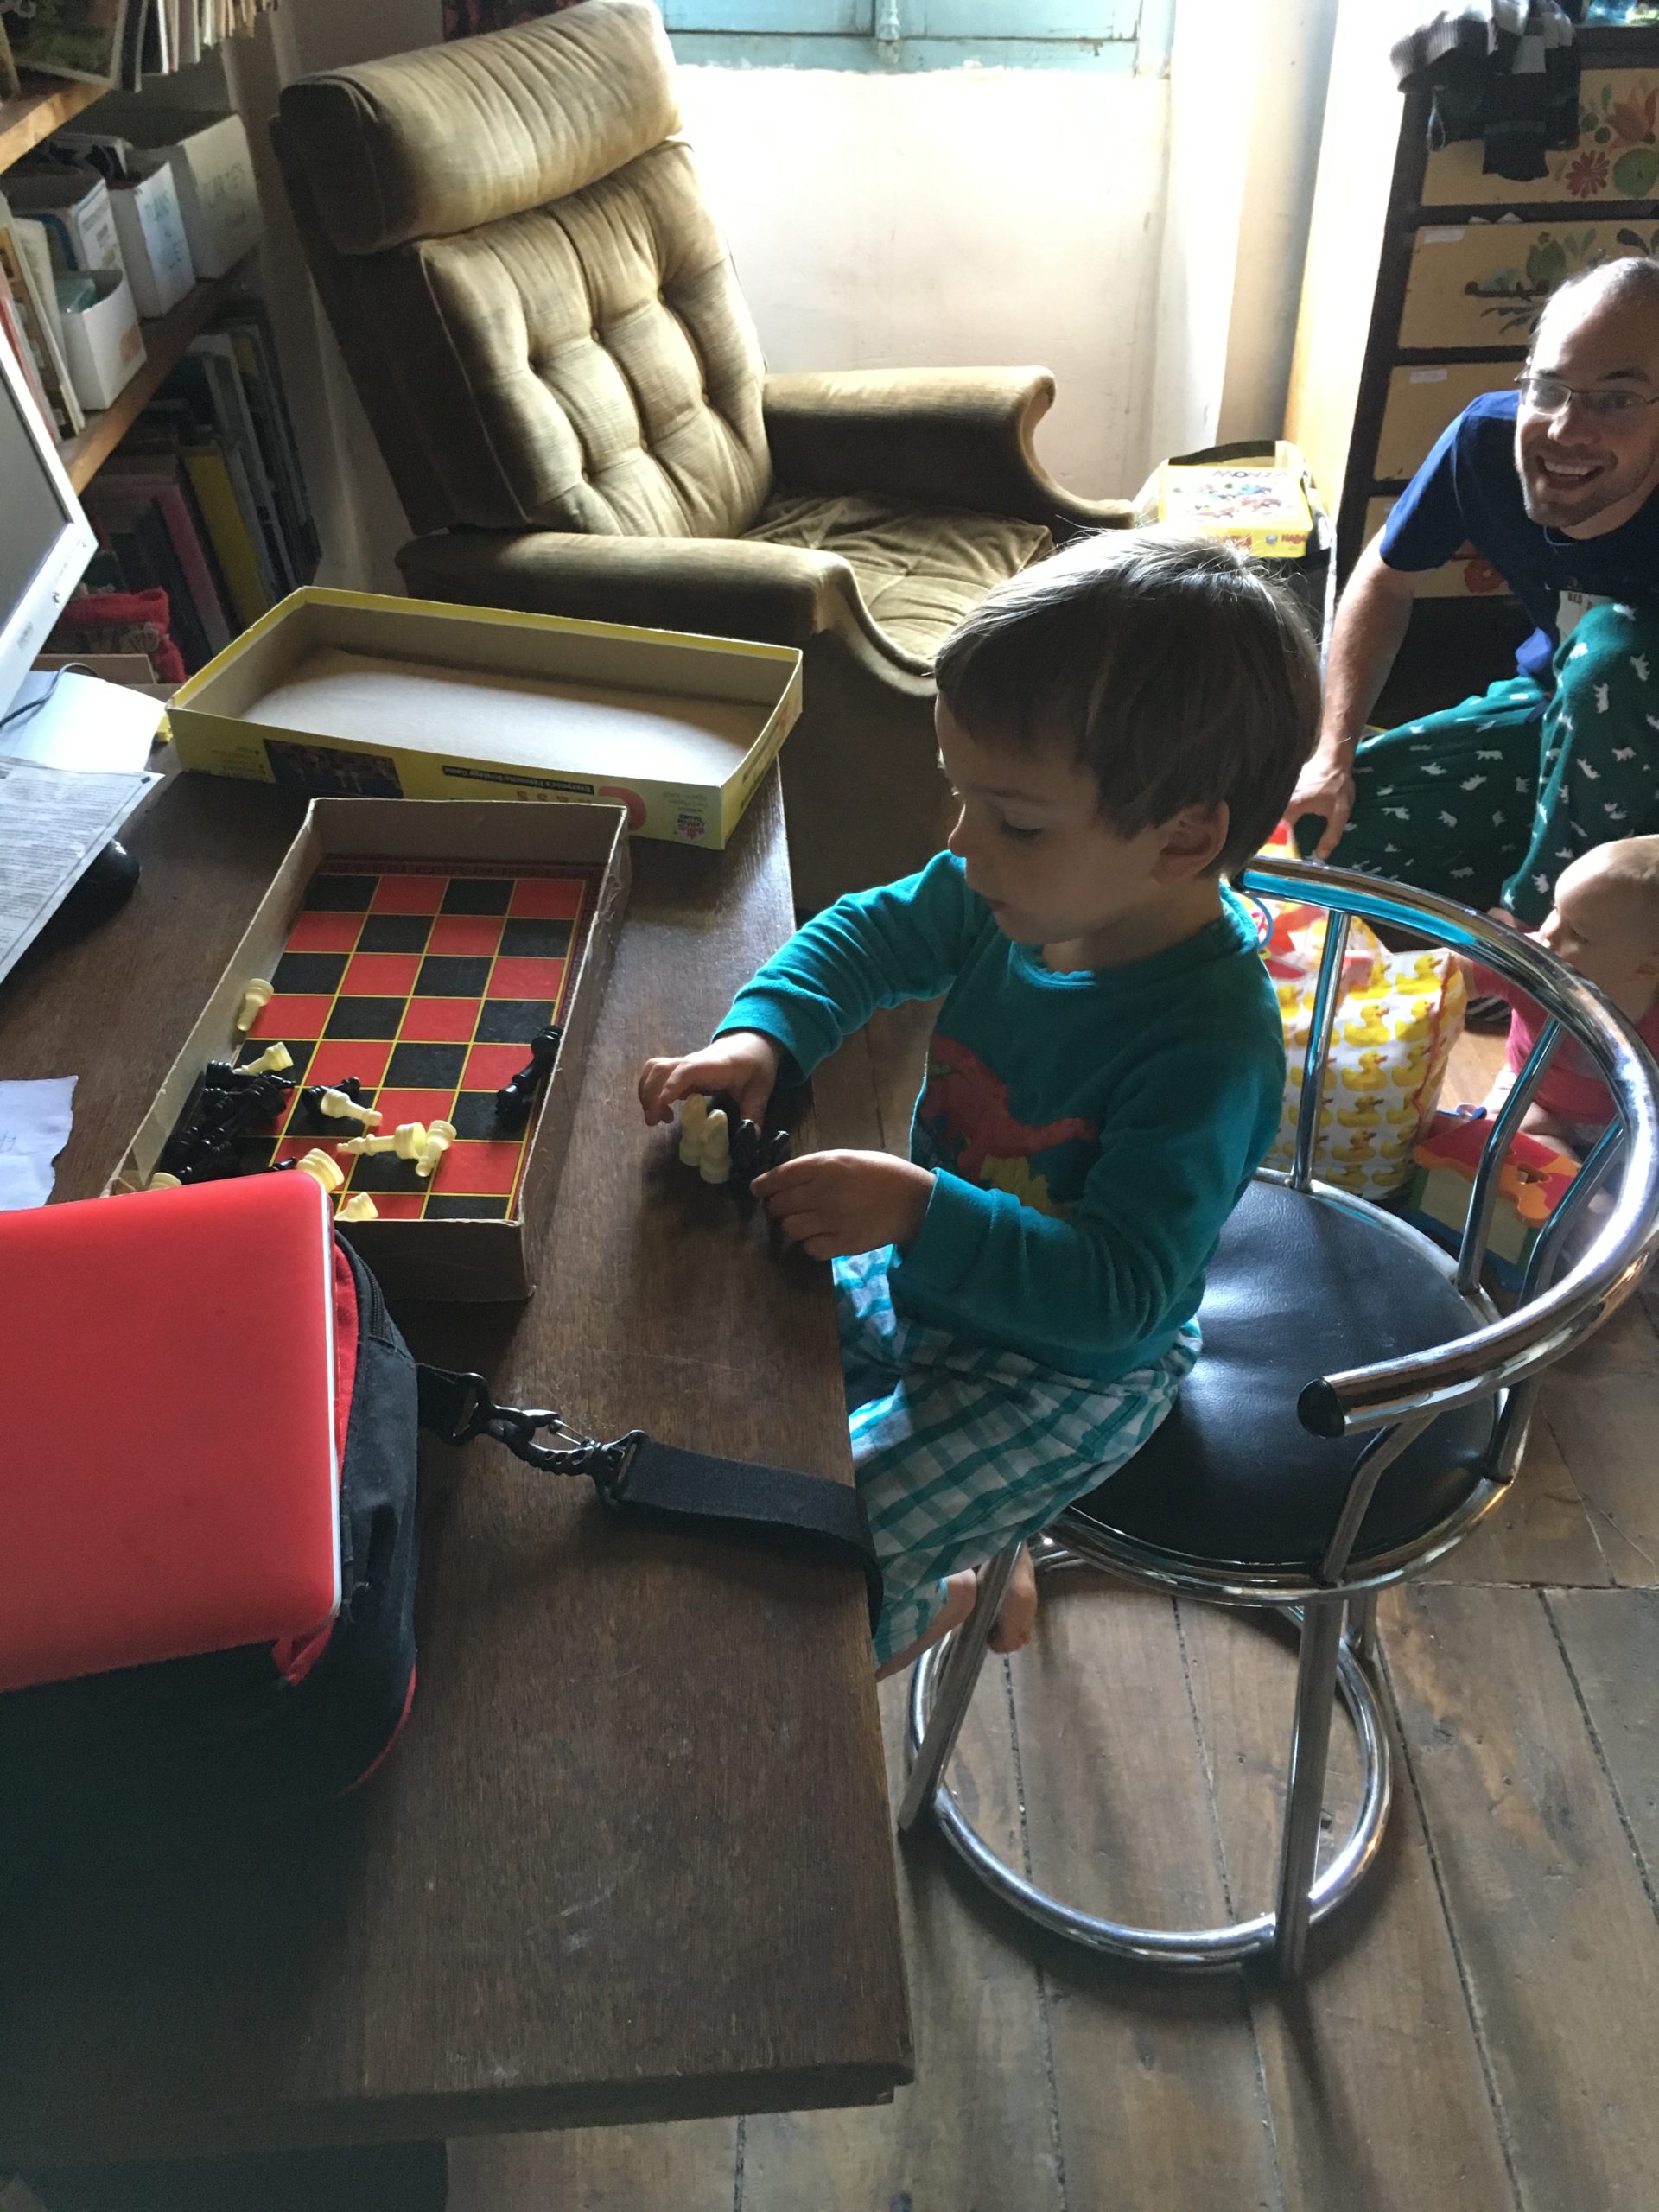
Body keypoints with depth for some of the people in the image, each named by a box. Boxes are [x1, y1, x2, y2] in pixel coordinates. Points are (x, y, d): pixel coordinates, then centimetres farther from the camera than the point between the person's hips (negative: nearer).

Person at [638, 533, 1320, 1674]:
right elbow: (871, 934, 3)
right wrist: (760, 1034, -14)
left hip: (1069, 1374, -7)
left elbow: (1118, 1291, -35)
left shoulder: (1211, 1046, -34)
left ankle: (958, 1595, 22)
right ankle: (972, 1533, 32)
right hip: (930, 1274, 8)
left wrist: (921, 1213, -42)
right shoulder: (1026, 897, -14)